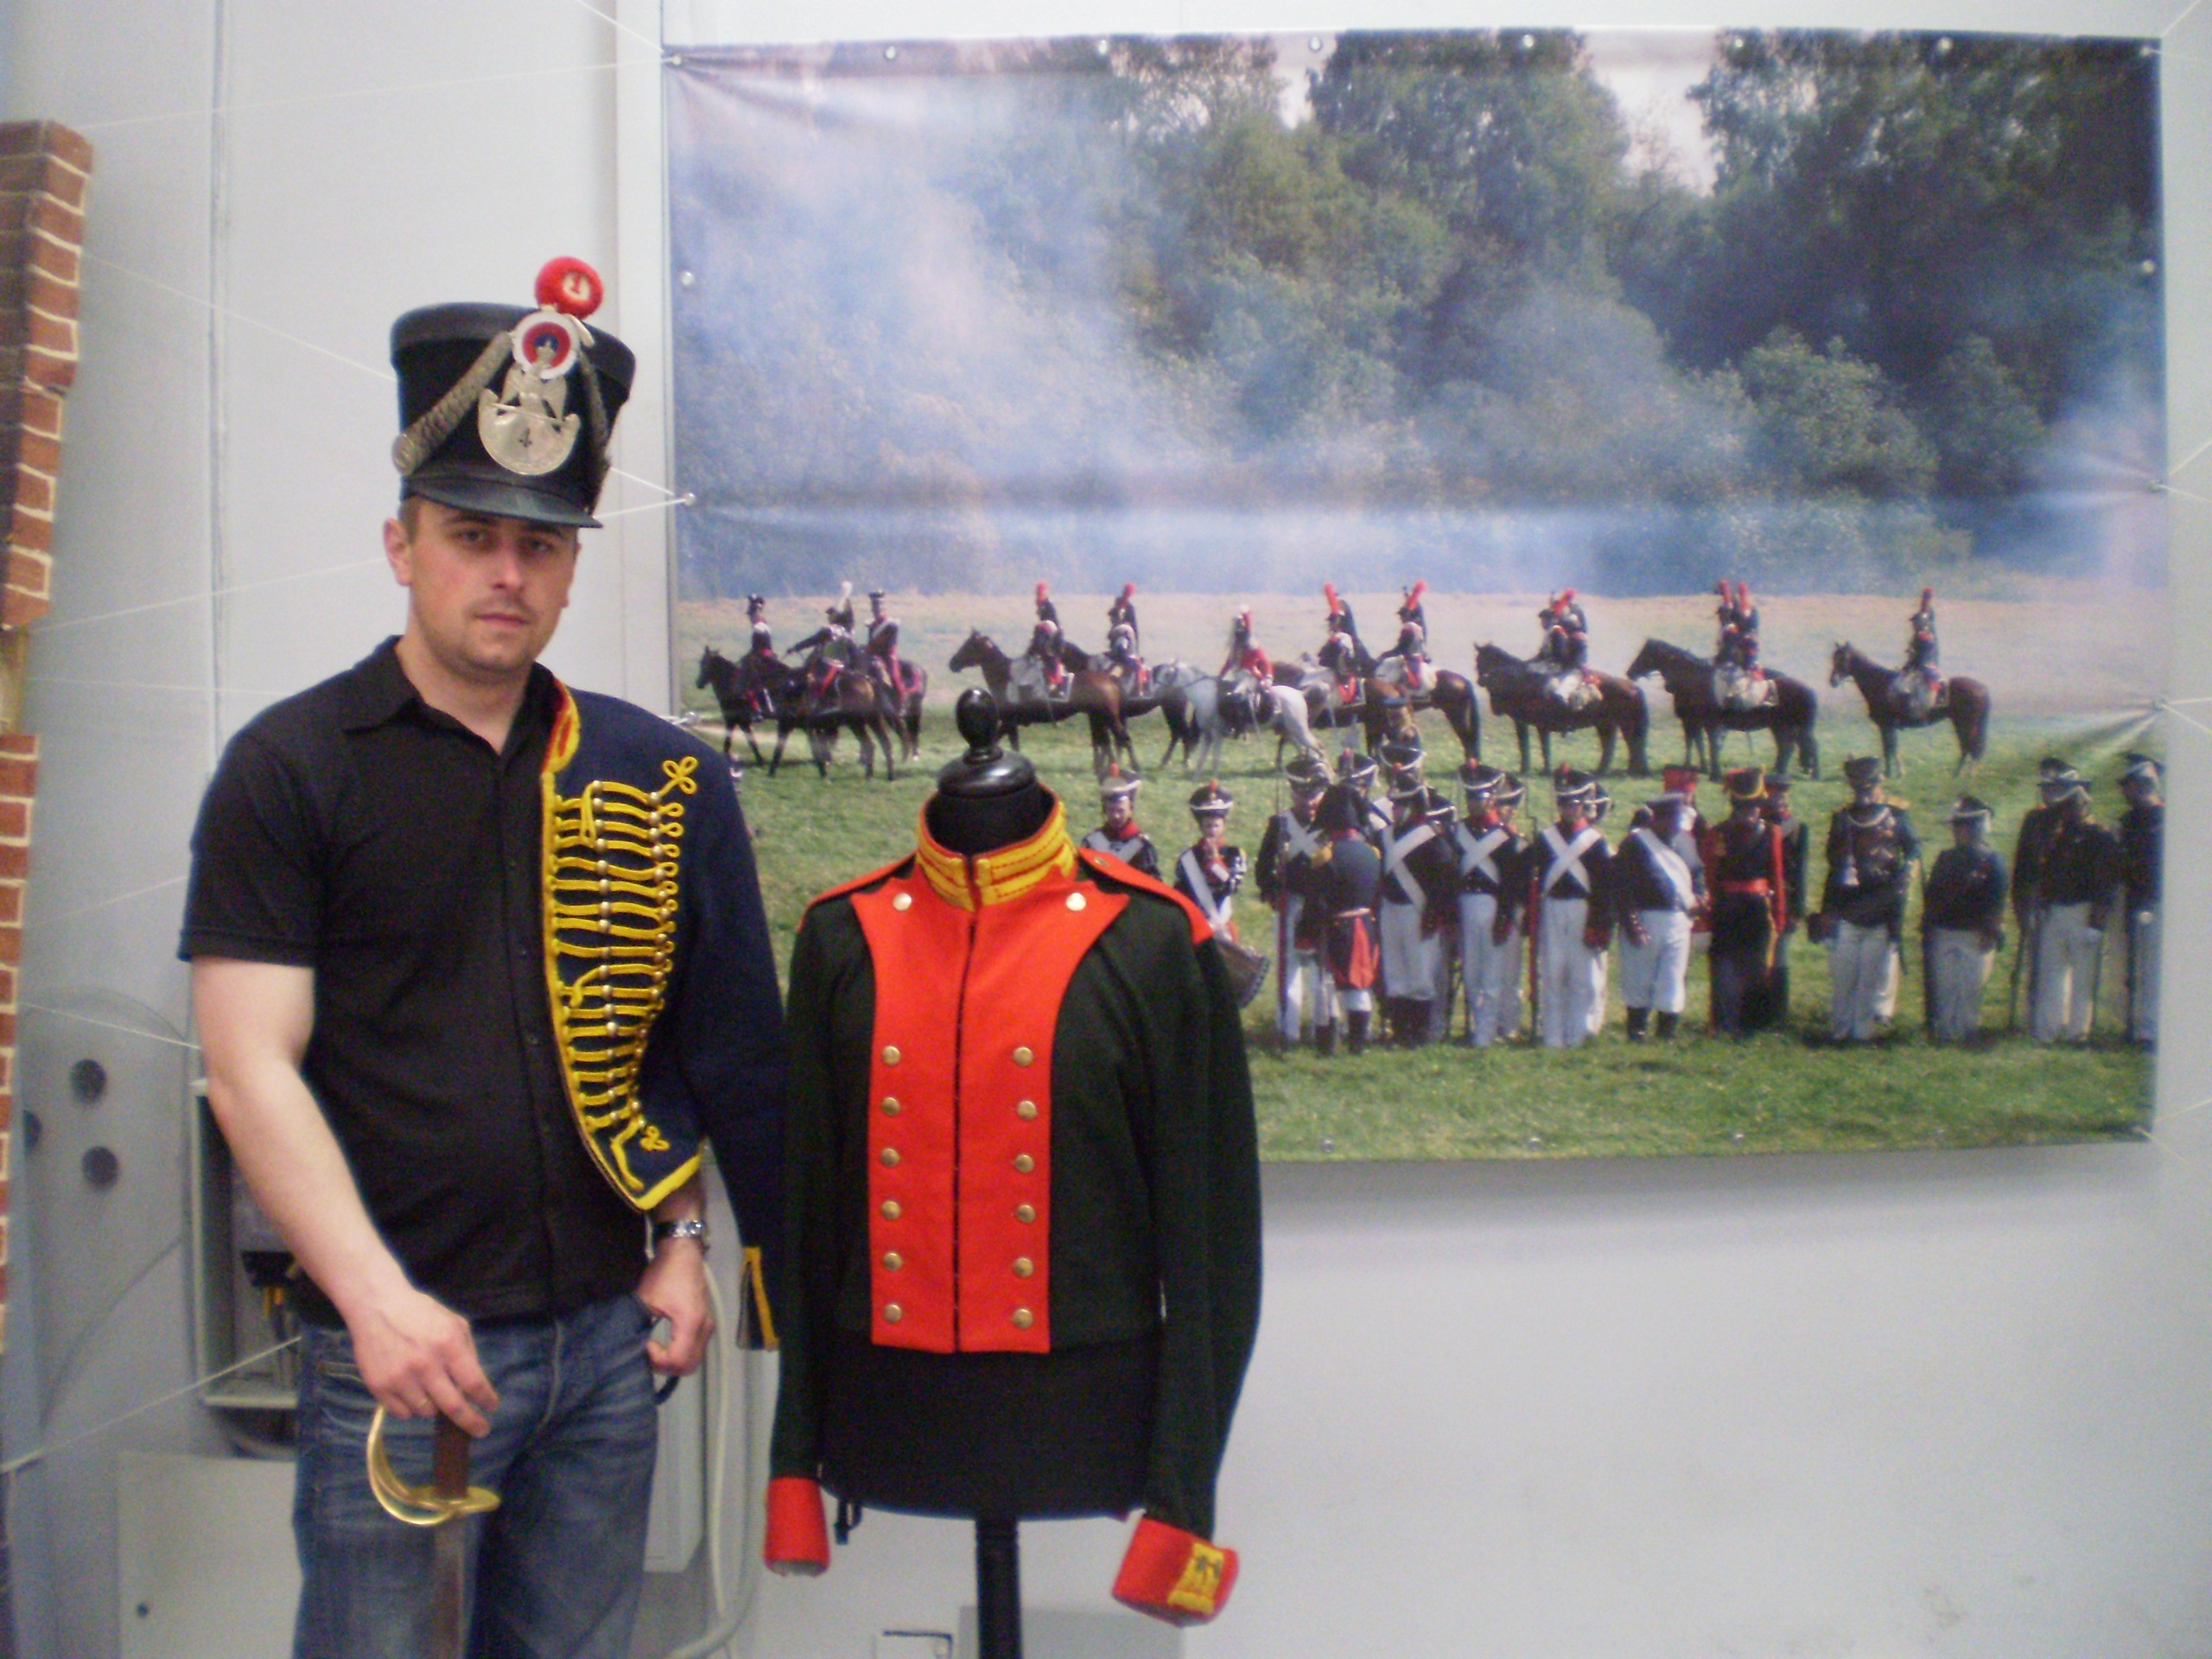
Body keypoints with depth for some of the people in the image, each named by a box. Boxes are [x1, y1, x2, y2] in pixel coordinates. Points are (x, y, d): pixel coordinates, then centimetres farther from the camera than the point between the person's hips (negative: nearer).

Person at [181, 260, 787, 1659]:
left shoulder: (657, 774, 6)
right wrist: (376, 1296, -20)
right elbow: (254, 1065, -11)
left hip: (608, 1335, 4)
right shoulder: (290, 767, -5)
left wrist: (683, 1242, 6)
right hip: (392, 1346, -3)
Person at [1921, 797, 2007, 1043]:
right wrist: (1926, 929, 6)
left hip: (1976, 937, -3)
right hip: (1942, 934, 3)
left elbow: (1996, 901, -3)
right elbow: (1930, 896, 11)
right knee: (1943, 985, 4)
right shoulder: (1945, 858, 10)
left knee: (1971, 987, 1)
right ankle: (1944, 1030, 11)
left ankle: (1968, 1030, 7)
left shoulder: (1992, 860, 1)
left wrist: (1991, 933, -10)